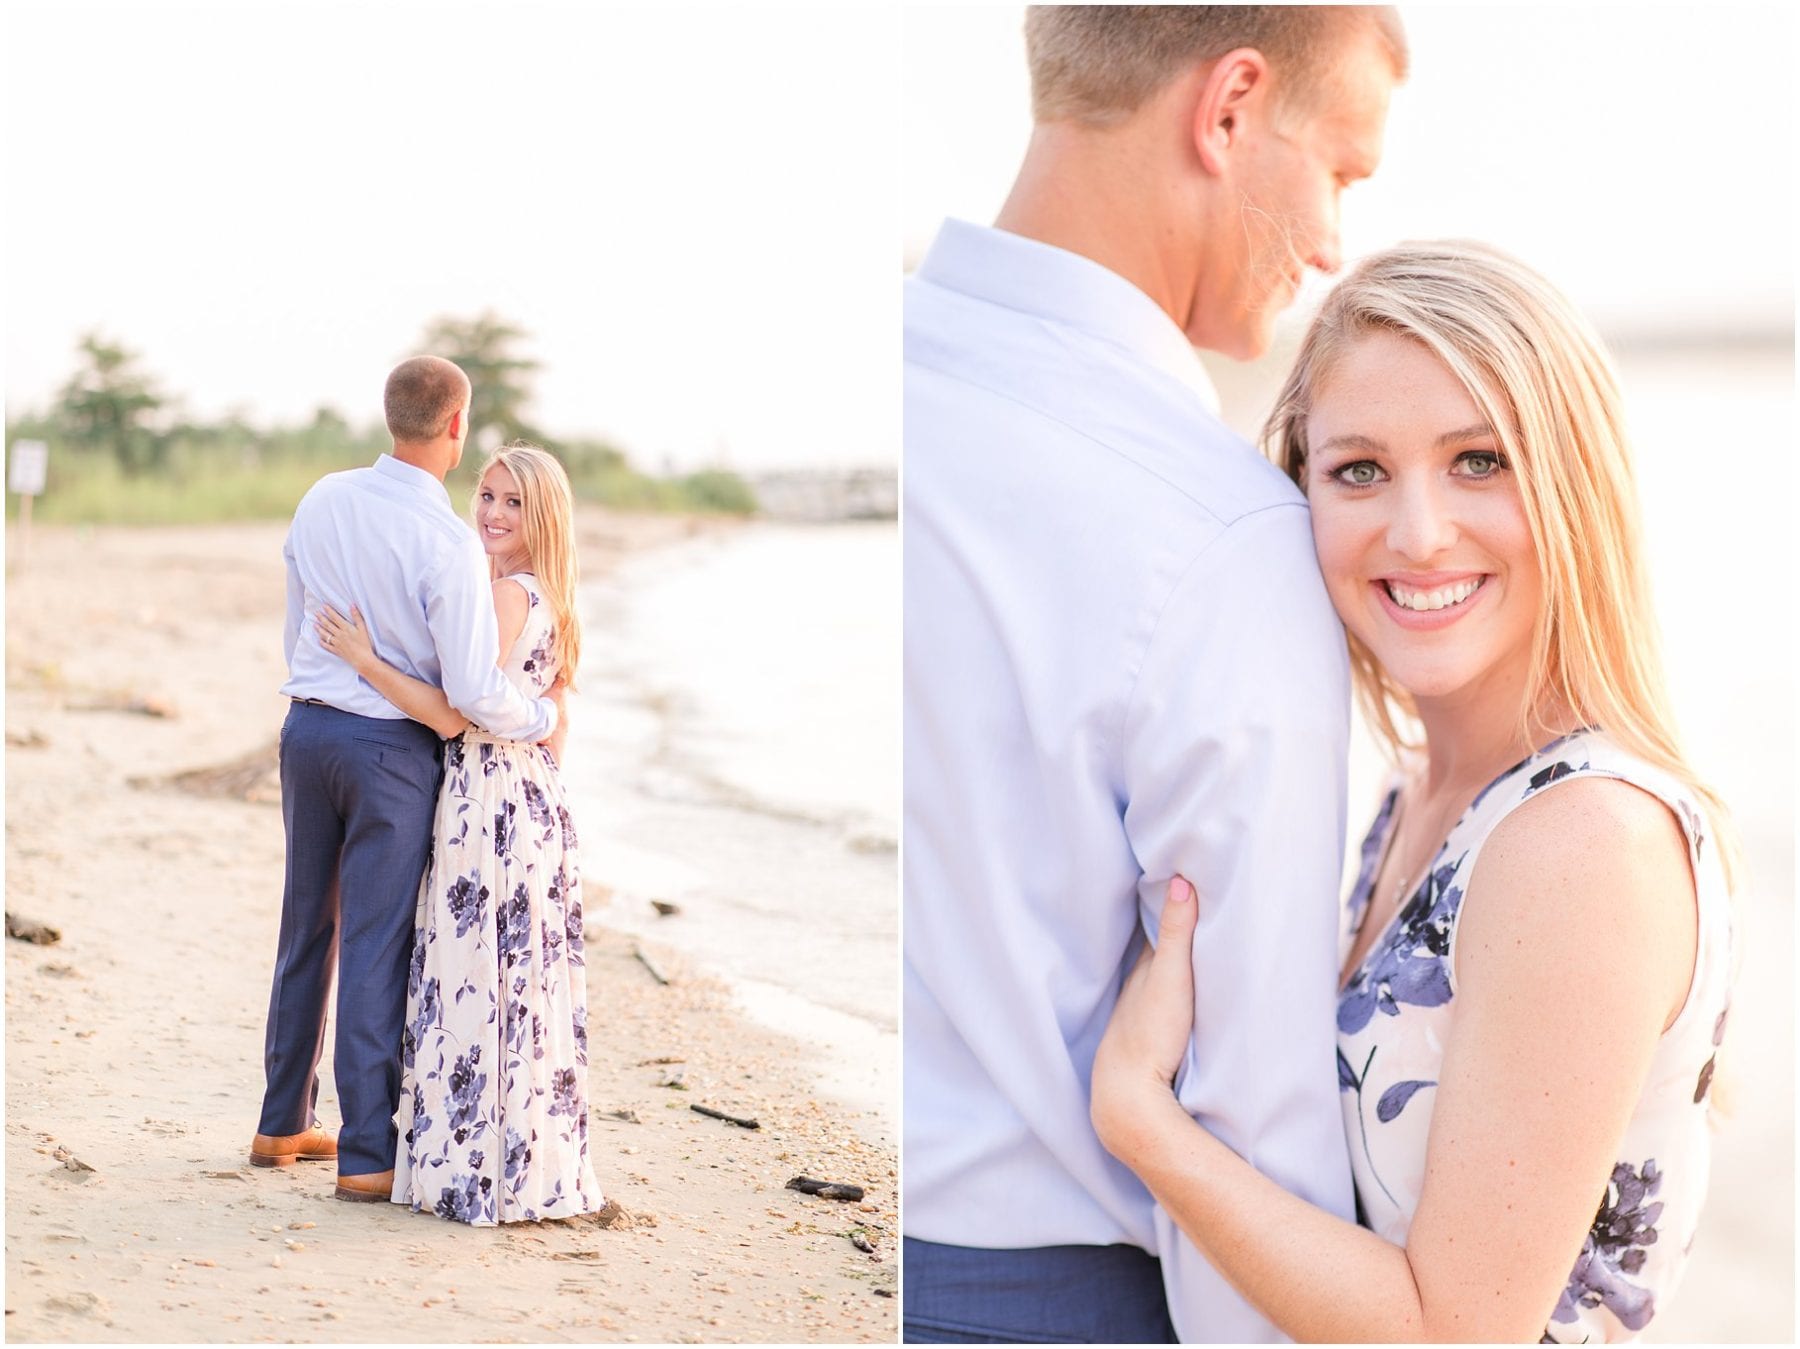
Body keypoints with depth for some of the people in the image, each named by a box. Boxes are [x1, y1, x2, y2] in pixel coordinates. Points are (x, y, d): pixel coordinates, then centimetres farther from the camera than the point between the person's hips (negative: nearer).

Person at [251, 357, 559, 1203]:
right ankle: (367, 1156, 6)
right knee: (375, 949, 0)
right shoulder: (448, 543, -19)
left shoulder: (322, 501, 0)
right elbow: (474, 693, -19)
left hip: (306, 728, 6)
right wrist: (545, 718, -1)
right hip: (392, 750, -6)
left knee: (306, 930, 18)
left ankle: (282, 1125, 29)